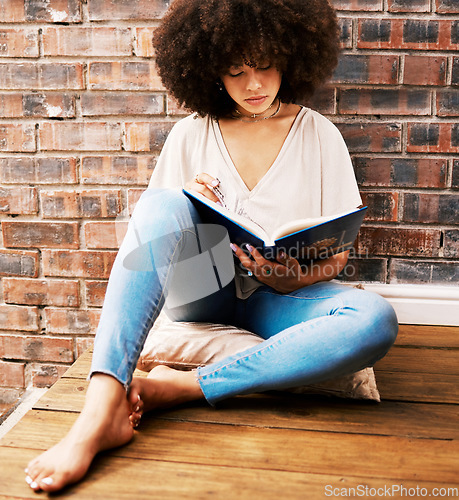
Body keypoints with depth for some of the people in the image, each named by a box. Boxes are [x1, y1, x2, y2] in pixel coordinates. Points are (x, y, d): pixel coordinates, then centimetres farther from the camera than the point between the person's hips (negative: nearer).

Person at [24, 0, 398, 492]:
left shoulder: (319, 135, 4)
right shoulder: (191, 134, 5)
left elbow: (339, 252, 5)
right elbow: (157, 227, 8)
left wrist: (295, 278, -17)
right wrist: (189, 213, -15)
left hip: (279, 299, 1)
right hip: (202, 291, 0)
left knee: (375, 319, -31)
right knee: (162, 203, -31)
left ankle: (179, 386, -30)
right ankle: (99, 411, -40)